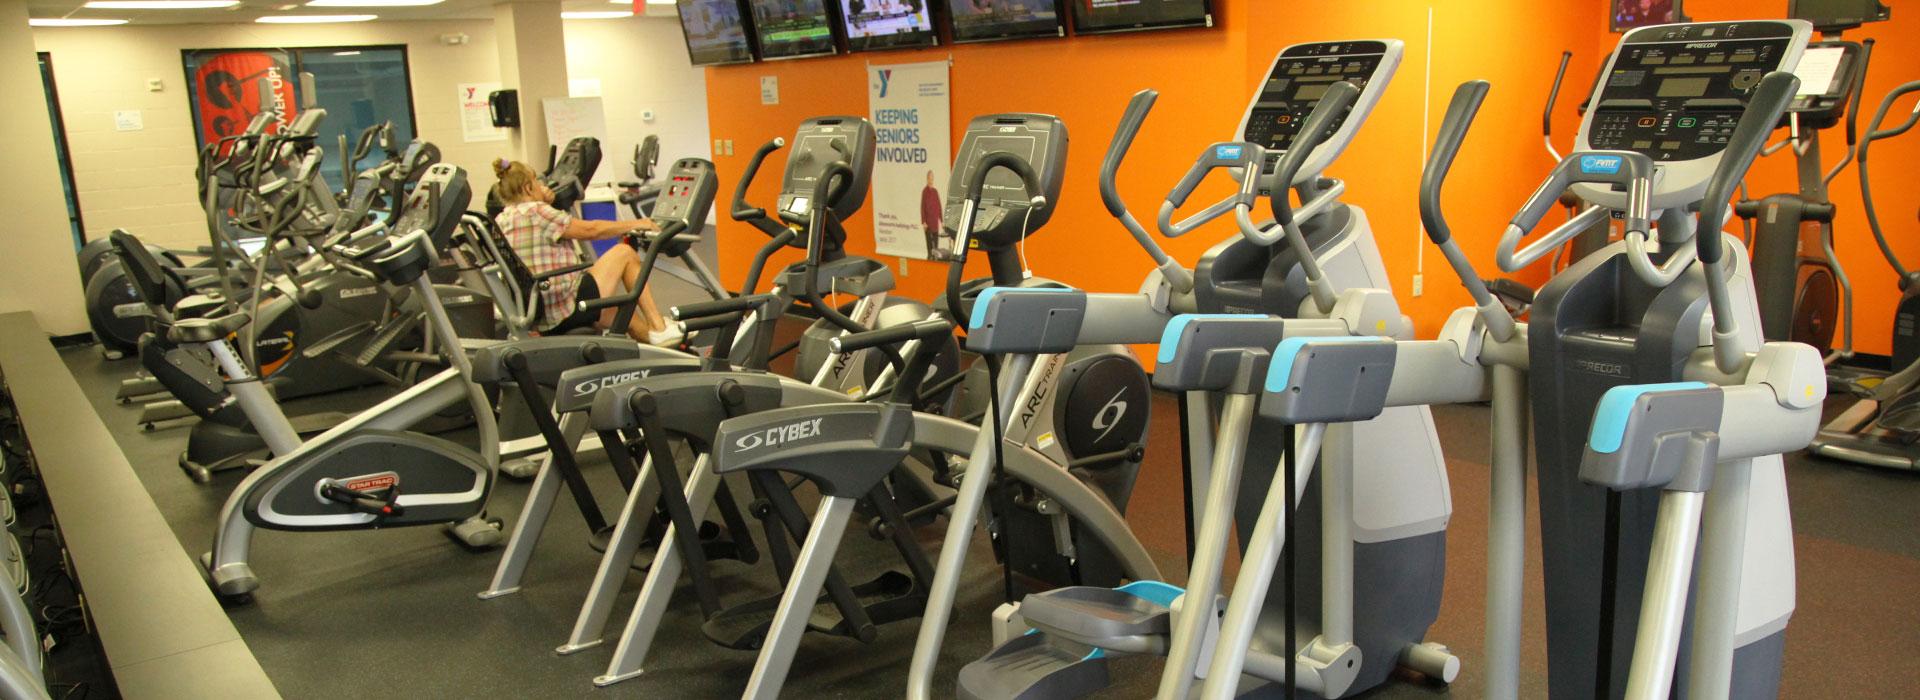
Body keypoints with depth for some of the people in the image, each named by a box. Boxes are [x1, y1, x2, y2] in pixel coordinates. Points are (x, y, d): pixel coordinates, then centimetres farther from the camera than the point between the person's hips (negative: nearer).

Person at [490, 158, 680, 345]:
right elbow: (591, 230, -10)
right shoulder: (536, 212, -14)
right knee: (625, 253, 4)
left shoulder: (500, 222, 10)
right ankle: (658, 329, 4)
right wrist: (636, 224, 0)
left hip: (539, 318, 9)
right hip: (569, 309, -9)